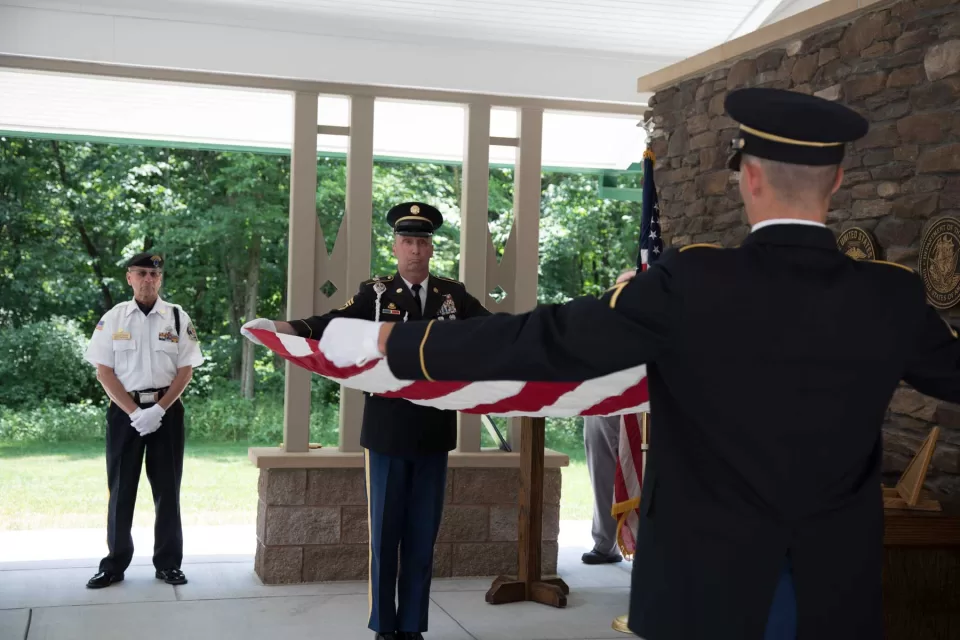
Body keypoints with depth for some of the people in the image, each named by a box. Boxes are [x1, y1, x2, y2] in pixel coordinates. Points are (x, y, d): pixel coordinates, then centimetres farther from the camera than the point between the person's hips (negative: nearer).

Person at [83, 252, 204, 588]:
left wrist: (159, 410, -12)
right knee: (120, 488, 4)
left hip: (166, 410, 0)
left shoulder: (178, 318, 2)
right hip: (124, 410, 0)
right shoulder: (112, 319, 2)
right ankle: (114, 564, 14)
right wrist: (134, 411, -12)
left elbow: (186, 370, 0)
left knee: (167, 488, 5)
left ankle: (168, 563, 14)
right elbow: (103, 371, -2)